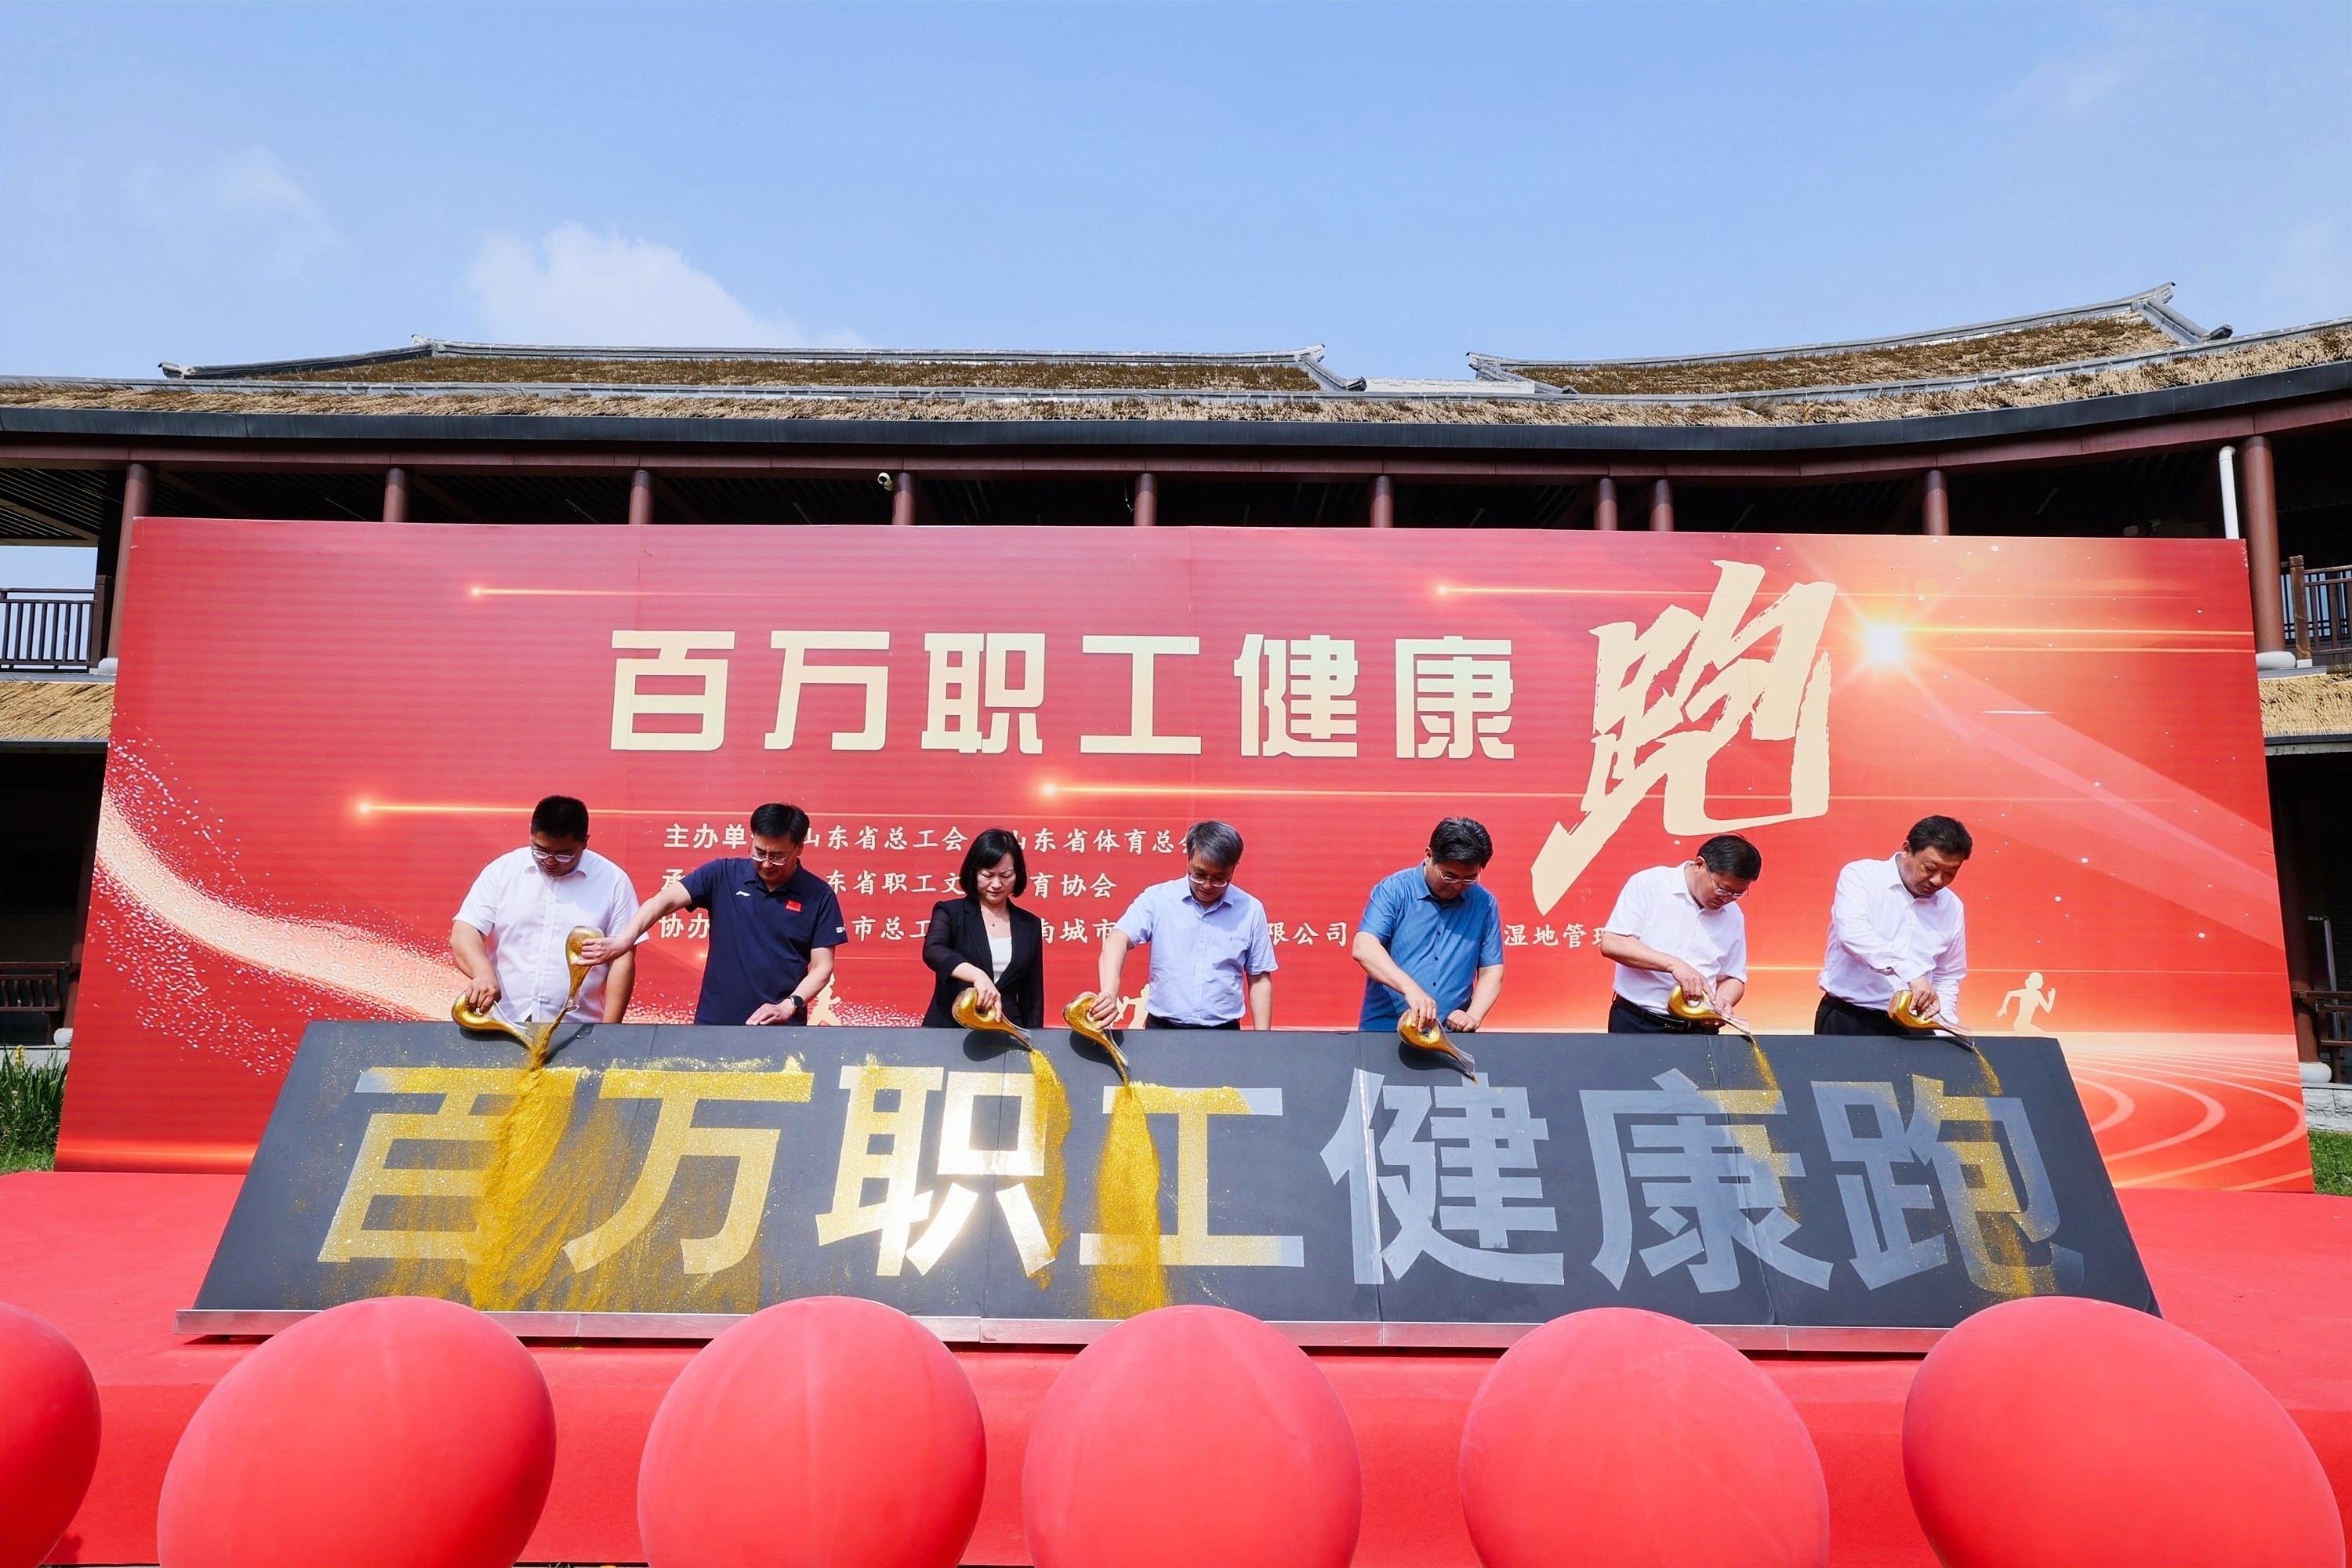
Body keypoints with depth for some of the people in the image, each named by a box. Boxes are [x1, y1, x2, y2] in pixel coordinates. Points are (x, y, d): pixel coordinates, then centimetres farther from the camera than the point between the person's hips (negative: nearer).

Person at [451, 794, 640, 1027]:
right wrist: (483, 973, -24)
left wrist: (609, 1030, -8)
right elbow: (463, 933, -3)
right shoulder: (502, 871, 1)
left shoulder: (612, 881, -4)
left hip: (577, 1030, 0)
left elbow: (622, 958, -3)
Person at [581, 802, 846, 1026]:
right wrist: (624, 939, -28)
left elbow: (822, 965, -2)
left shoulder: (818, 895, -3)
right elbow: (665, 900, -12)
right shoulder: (722, 875, -1)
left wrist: (789, 1006, -16)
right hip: (715, 1022, 1)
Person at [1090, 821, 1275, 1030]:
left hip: (1224, 1034, 1)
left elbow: (1259, 980, 5)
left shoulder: (1250, 910, -1)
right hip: (1162, 1029, -1)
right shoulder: (1156, 899, -5)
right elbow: (1118, 940, -19)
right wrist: (1109, 993, -37)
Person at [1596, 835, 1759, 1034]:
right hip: (1637, 1024, -5)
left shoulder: (1733, 916, 11)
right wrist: (1674, 964, -20)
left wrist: (1724, 1001, -5)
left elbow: (1733, 977, 17)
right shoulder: (1649, 885, -4)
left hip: (1698, 1030, 5)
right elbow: (1612, 944, -12)